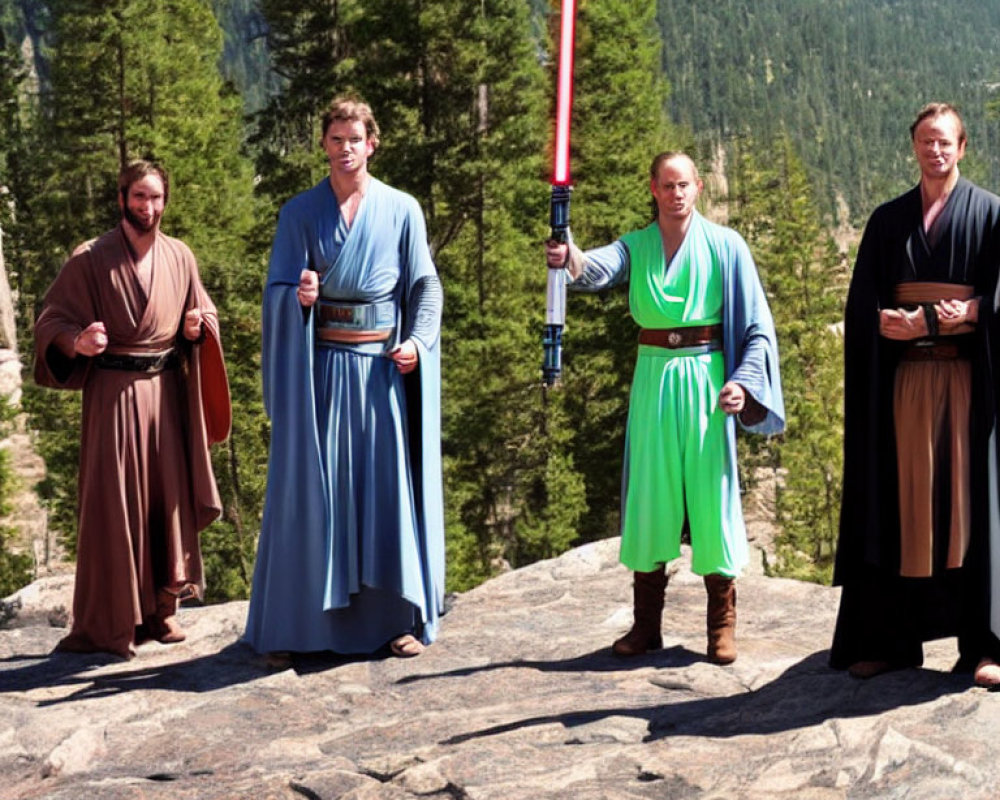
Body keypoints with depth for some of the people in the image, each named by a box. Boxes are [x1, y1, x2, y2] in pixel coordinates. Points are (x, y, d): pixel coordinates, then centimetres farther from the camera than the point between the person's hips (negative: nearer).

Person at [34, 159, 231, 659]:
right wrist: (78, 341, -25)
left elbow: (204, 311, 18)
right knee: (112, 506, -3)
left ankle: (159, 609, 21)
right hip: (113, 392, -4)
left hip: (167, 390, 4)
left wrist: (198, 328, -5)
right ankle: (106, 622, 6)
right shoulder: (90, 259, -4)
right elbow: (51, 320, -4)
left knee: (167, 500, 7)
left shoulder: (180, 257, 8)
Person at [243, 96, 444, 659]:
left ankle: (398, 616, 12)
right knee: (311, 488, 0)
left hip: (382, 366, 0)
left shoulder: (402, 210, 6)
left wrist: (417, 340, -8)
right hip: (319, 367, 0)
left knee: (388, 483, 2)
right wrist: (299, 296, -21)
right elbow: (278, 289, 2)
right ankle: (301, 622, 7)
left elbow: (426, 285, 7)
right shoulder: (300, 212, 6)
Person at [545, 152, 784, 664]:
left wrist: (743, 380, -13)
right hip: (653, 378, 2)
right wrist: (570, 259, -40)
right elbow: (599, 268, -17)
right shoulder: (636, 247, 6)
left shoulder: (724, 246, 1)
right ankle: (646, 625, 14)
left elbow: (757, 326, 1)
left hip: (706, 379, -2)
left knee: (711, 495, -1)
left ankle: (722, 626, 10)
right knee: (650, 494, 4)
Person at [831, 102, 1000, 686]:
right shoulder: (888, 220, 13)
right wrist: (914, 320, -13)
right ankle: (890, 639, 9)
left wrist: (918, 320, -14)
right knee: (901, 502, 3)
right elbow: (864, 305, 6)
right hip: (902, 378, 2)